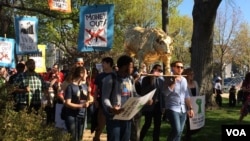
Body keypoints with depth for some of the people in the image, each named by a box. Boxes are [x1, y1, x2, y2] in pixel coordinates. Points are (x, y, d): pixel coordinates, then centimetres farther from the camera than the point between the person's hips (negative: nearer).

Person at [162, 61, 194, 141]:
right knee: (176, 130, -20)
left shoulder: (184, 80, 13)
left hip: (183, 110, 6)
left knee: (180, 132, 7)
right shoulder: (169, 79, -4)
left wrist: (190, 108, 14)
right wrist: (174, 82, -18)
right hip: (172, 108, -6)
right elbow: (165, 93, -20)